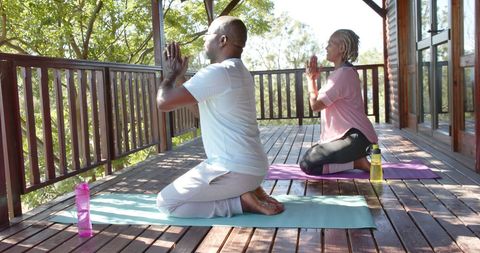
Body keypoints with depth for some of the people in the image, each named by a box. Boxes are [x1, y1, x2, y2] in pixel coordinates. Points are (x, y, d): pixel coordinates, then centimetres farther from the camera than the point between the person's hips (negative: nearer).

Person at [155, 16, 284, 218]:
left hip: (235, 170, -10)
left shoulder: (218, 72, -18)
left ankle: (242, 201, -6)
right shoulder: (239, 72, 13)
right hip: (252, 167, 10)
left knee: (166, 203, 1)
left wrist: (172, 74, 1)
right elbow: (201, 108, 24)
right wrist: (179, 74, 21)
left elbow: (164, 102, -18)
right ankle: (248, 191, 11)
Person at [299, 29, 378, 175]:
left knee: (307, 164, -13)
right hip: (351, 134, 11)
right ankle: (356, 158, 11)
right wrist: (313, 78, 7)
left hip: (356, 137, -11)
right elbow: (321, 101, 14)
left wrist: (310, 79, -5)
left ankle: (357, 163, -9)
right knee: (311, 155, 18)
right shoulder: (345, 71, 16)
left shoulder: (343, 73, -18)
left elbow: (315, 105, -18)